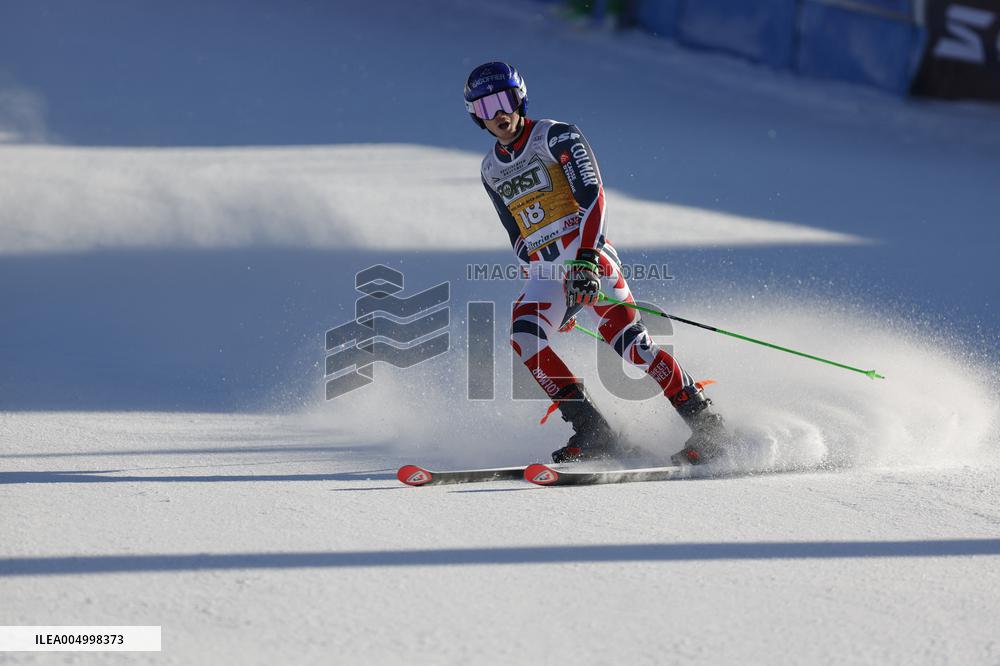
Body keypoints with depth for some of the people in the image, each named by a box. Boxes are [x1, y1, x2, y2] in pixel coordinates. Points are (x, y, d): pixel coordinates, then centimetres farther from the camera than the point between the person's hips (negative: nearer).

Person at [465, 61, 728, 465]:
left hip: (588, 257, -5)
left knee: (626, 340, -21)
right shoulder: (491, 170, 17)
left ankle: (704, 421, -11)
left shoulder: (556, 137, -2)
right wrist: (553, 298, 22)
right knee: (523, 335, -22)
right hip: (543, 273, 5)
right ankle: (592, 432, -20)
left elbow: (592, 196, -13)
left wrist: (586, 260, -26)